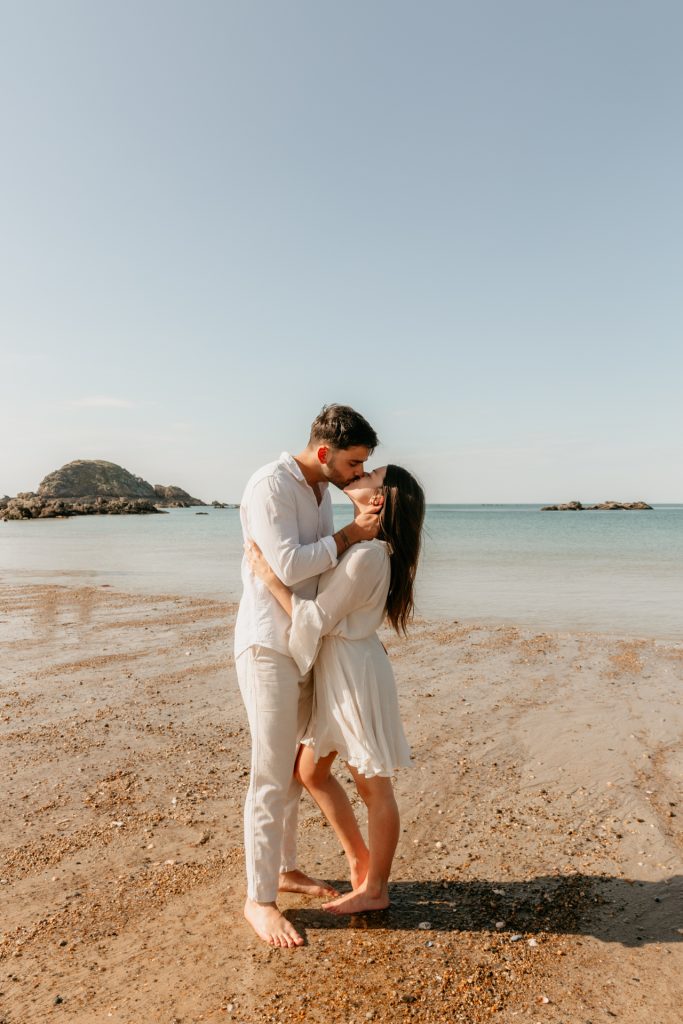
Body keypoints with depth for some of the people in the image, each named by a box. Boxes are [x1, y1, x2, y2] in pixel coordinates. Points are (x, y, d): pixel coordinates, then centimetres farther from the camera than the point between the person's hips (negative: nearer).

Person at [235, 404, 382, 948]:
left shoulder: (322, 490, 9)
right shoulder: (270, 486, -18)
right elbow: (288, 565, -27)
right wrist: (349, 535, -18)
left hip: (306, 646, 9)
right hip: (269, 648, -8)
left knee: (296, 768, 18)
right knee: (271, 778, 0)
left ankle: (285, 868, 35)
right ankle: (259, 899, 17)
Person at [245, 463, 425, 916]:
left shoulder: (367, 554, -23)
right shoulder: (359, 543, 6)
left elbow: (317, 619, -21)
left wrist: (270, 577, -19)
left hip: (355, 674, -10)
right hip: (333, 672, 10)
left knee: (373, 785, 9)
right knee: (311, 772, 20)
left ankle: (375, 889, 29)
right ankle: (360, 861, 37)